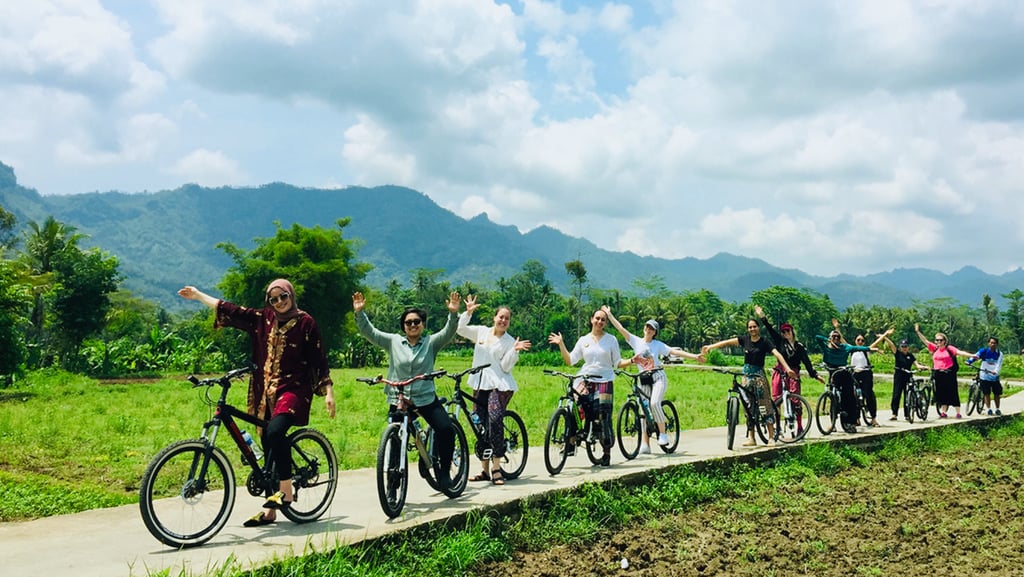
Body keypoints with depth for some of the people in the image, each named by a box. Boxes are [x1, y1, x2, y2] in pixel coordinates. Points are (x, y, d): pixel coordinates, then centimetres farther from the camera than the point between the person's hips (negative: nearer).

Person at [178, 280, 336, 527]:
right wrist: (197, 295, 10)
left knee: (275, 431, -29)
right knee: (269, 448, 7)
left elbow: (319, 360, -4)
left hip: (294, 389, -5)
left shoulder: (305, 322, -3)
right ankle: (270, 510, 15)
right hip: (266, 392, 6)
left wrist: (328, 393, -7)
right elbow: (230, 311, 11)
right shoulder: (263, 319, 9)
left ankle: (286, 492, -16)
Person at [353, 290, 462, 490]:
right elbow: (369, 331, 3)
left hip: (427, 399, -1)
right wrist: (359, 312, -11)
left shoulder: (431, 342, 4)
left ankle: (444, 471, 0)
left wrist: (453, 313, -27)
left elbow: (449, 333, -11)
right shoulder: (393, 341, 6)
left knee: (446, 429, -18)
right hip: (398, 401, 1)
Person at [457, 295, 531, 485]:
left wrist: (514, 350, -18)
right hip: (480, 385, 5)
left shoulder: (509, 342, 1)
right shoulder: (481, 332, 10)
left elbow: (506, 367, -6)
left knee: (495, 420, -21)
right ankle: (484, 469, 17)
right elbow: (459, 329, 5)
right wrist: (468, 312, -5)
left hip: (500, 386, -4)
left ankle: (496, 468, -14)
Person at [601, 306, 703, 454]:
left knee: (654, 403, -26)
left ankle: (663, 433, -10)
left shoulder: (658, 345, 1)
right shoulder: (636, 341, 3)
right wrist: (609, 314, -6)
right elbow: (620, 328, -1)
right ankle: (645, 444, 1)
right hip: (643, 379, 2)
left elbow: (675, 351, -4)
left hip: (658, 377, -2)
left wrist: (694, 356, -11)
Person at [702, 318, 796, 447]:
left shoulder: (764, 342, -6)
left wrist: (787, 368, -30)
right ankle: (751, 438, 8)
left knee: (765, 405, -7)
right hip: (747, 375, 4)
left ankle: (771, 437, -4)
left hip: (759, 375, -4)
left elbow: (777, 354, -16)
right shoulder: (744, 339, 5)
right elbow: (727, 342, -1)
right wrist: (710, 347, -9)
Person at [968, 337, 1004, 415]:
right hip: (985, 377, -1)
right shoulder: (984, 351, -3)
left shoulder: (999, 354, -1)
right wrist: (969, 361, -37)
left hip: (994, 377, 1)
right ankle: (989, 409, 11)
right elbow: (976, 356, -18)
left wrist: (995, 371, -32)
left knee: (997, 394, 8)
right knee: (987, 394, 2)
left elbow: (999, 364, -13)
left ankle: (997, 409, 22)